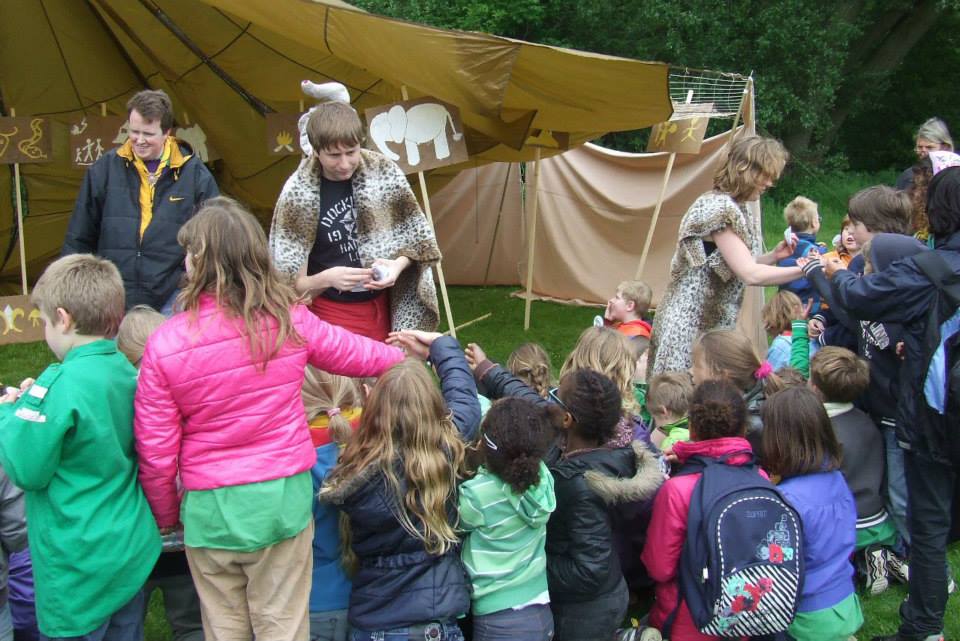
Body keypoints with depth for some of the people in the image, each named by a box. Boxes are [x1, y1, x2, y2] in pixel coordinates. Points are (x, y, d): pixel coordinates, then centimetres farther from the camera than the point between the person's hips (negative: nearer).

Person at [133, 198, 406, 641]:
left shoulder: (164, 344, -13)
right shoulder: (289, 321, -8)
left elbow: (155, 451, -8)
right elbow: (356, 354, 11)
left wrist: (166, 515, 10)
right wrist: (401, 355, 33)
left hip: (210, 507, -1)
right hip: (284, 497, 1)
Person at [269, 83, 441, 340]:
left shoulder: (384, 172, -5)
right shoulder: (298, 194, -13)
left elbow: (414, 236, 6)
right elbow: (291, 285, -10)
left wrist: (399, 264, -14)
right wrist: (326, 278, -29)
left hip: (383, 308, 3)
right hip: (331, 315, -3)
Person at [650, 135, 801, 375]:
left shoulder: (733, 207, 13)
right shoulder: (719, 208, -17)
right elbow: (750, 274, -21)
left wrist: (773, 255, 5)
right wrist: (806, 270, -16)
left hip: (712, 322, 9)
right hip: (691, 325, -9)